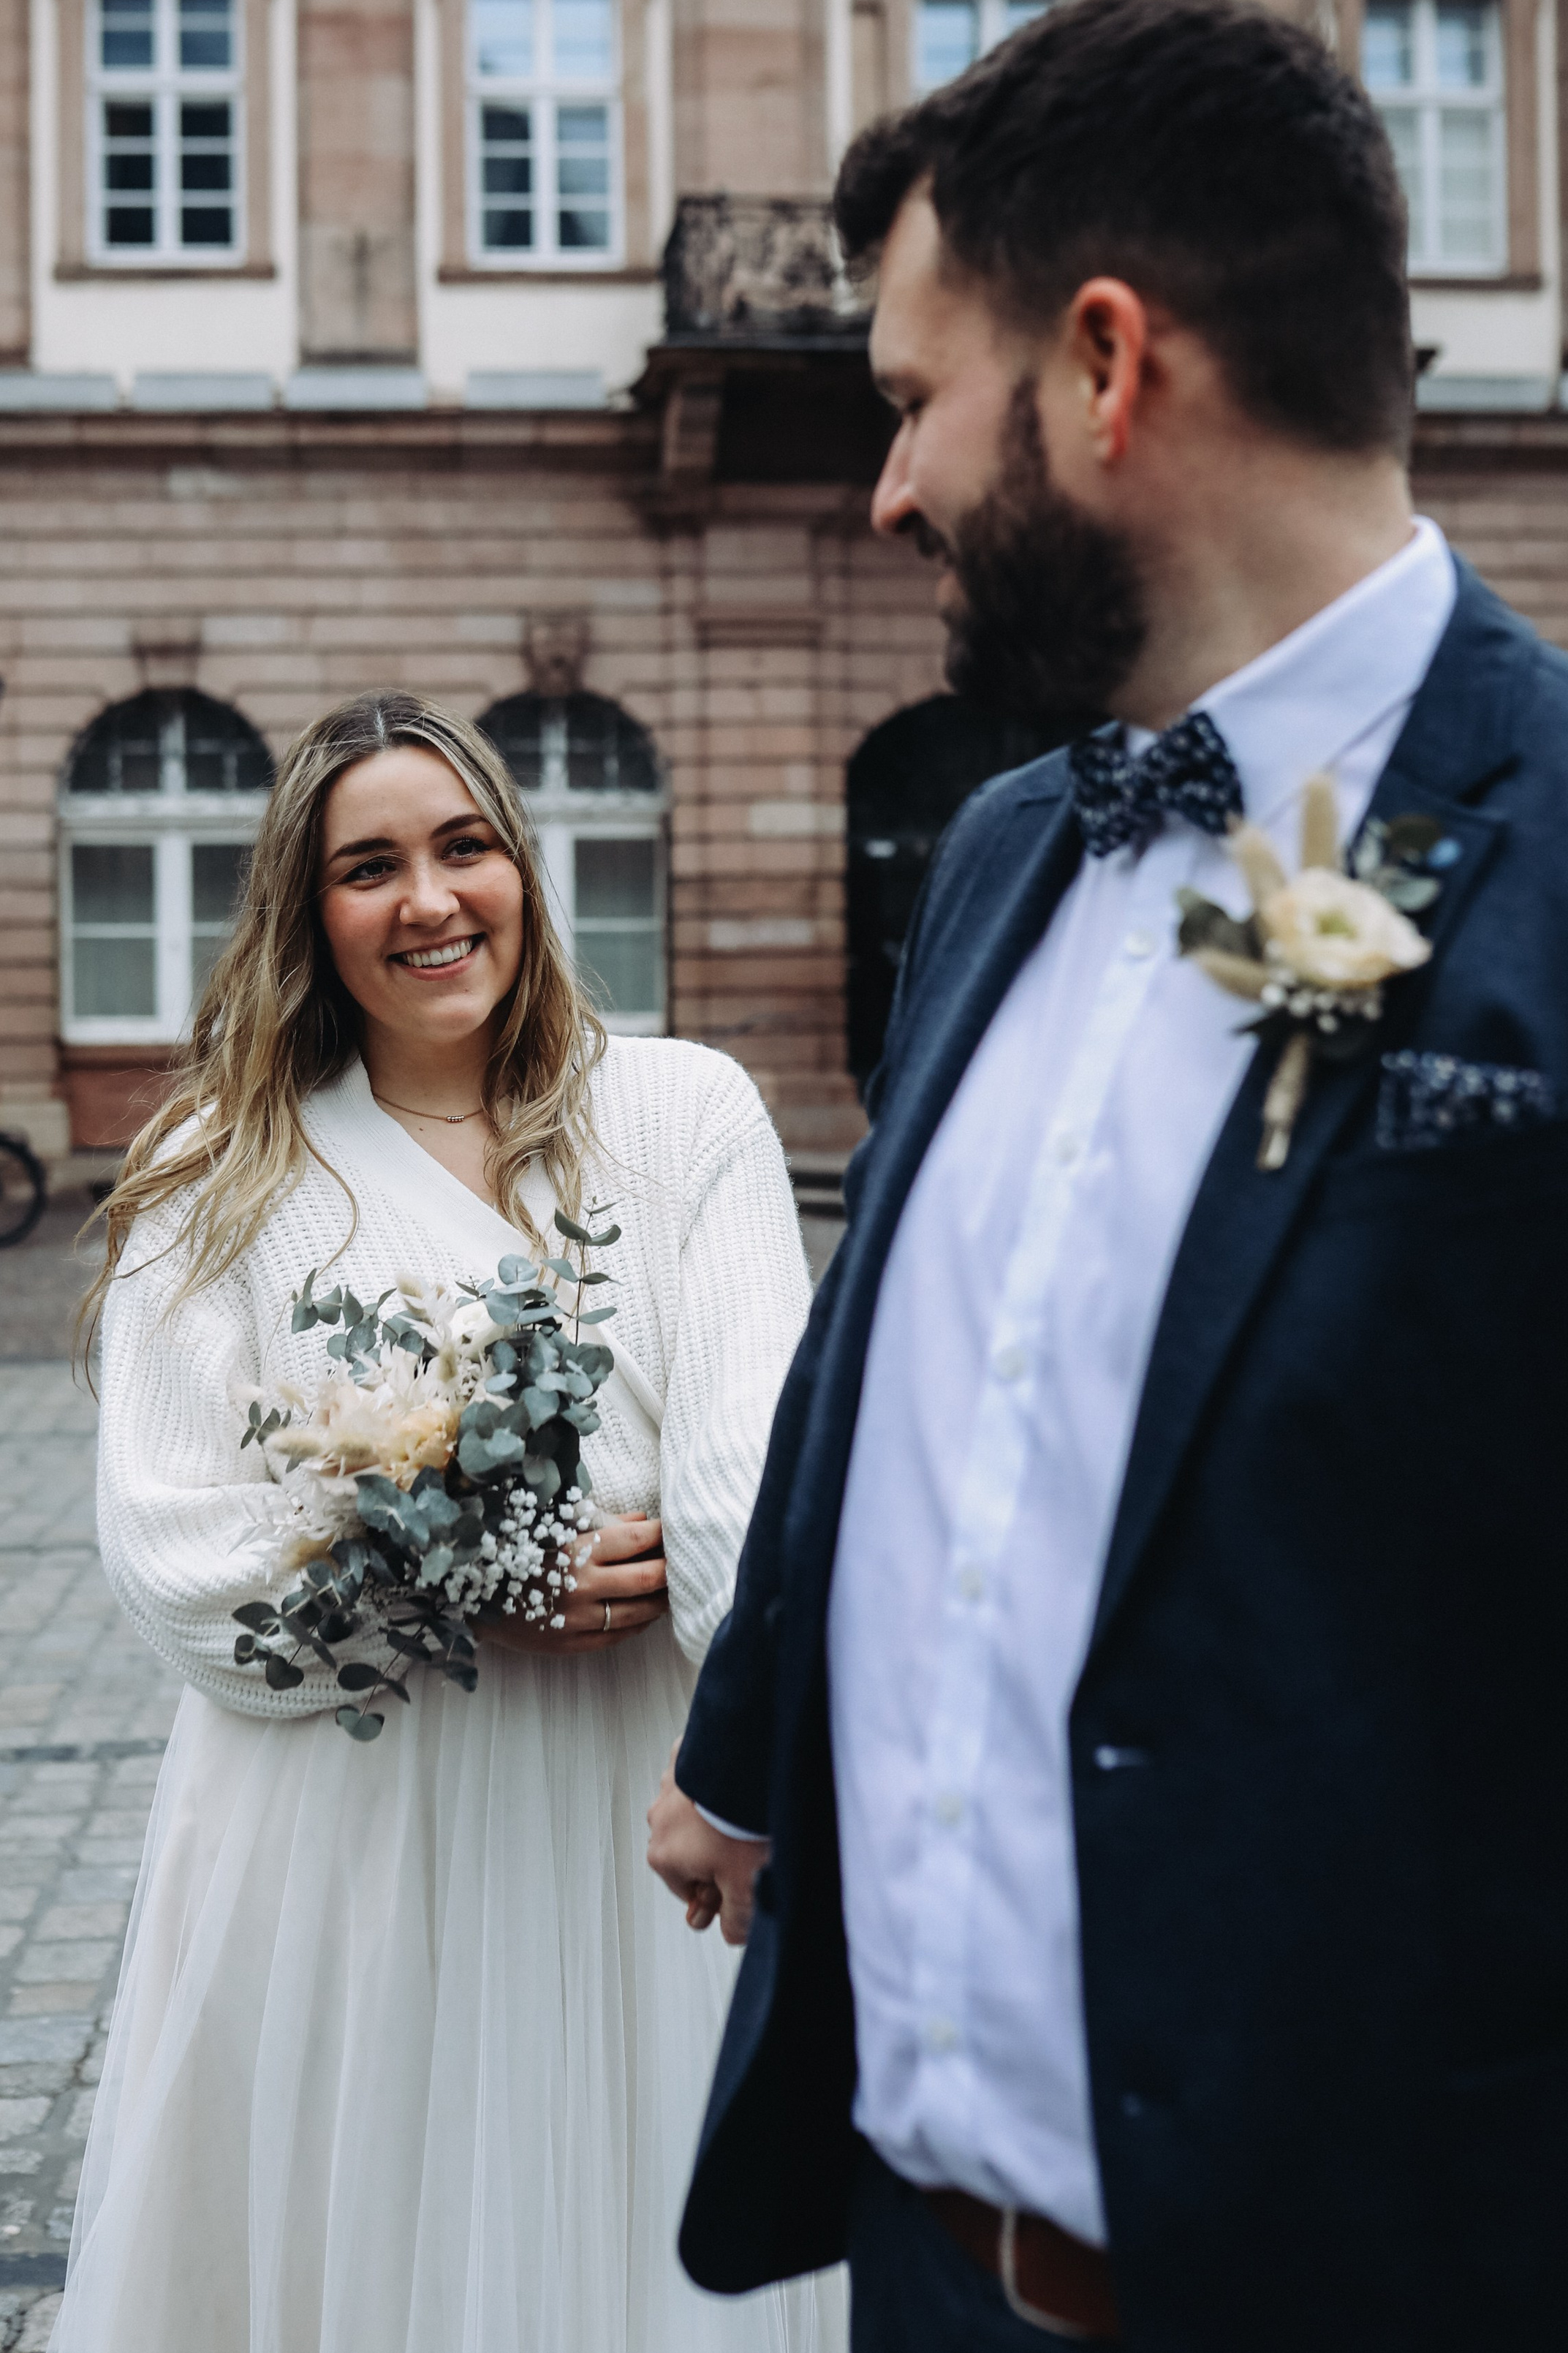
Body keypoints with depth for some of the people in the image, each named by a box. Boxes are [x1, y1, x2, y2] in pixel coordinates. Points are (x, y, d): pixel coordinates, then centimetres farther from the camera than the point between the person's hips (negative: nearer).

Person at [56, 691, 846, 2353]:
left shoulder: (687, 1115, 0)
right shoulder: (220, 1180, 1)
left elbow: (757, 1457, -12)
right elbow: (170, 1545, -4)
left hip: (627, 1812, 0)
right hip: (340, 1825, 0)